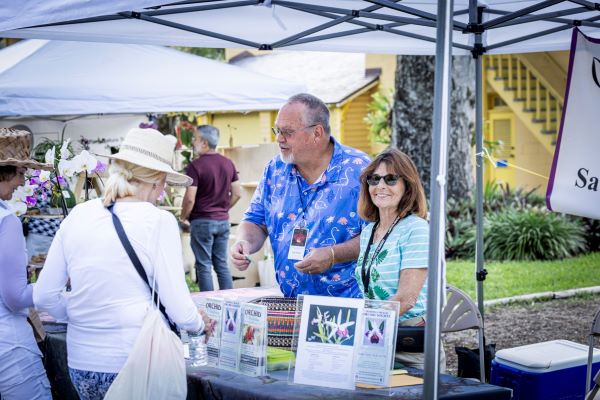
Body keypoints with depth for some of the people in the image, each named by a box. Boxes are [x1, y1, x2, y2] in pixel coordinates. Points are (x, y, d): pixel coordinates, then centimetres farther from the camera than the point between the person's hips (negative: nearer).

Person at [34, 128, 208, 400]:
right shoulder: (159, 222, -11)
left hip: (81, 366, 5)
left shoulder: (77, 215, 2)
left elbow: (44, 297, 5)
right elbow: (180, 311, -12)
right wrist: (199, 324, 9)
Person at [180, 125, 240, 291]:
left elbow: (190, 198, -17)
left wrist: (183, 217, -1)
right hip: (223, 220, 6)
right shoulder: (228, 163, 5)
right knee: (222, 264, 12)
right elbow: (236, 194, 8)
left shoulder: (196, 165, -14)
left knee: (204, 265, 2)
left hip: (202, 221, -6)